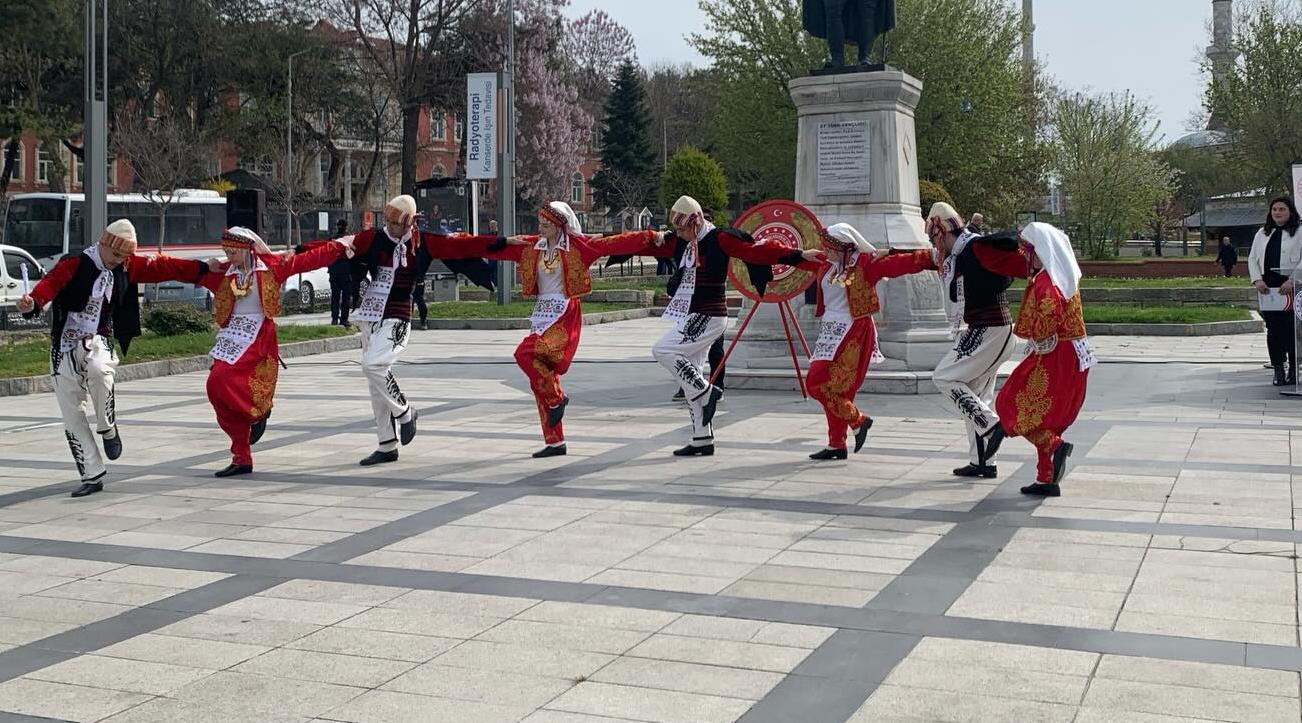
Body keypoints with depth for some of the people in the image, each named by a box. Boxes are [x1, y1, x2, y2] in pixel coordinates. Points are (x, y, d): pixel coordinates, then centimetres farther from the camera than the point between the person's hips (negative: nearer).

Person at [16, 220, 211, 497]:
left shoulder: (128, 266, 3)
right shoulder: (74, 264, -12)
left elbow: (162, 266, 9)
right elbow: (51, 283, -27)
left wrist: (203, 268, 9)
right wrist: (32, 303, -48)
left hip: (98, 342, 1)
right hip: (65, 348, -1)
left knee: (99, 369, -35)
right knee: (71, 415, 0)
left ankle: (108, 428, -9)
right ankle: (93, 475, 10)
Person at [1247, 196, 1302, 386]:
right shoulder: (1262, 234, 15)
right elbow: (1252, 258, 13)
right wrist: (1257, 280, -2)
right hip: (1268, 287, 4)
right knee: (1273, 329, 3)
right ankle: (1279, 370, 7)